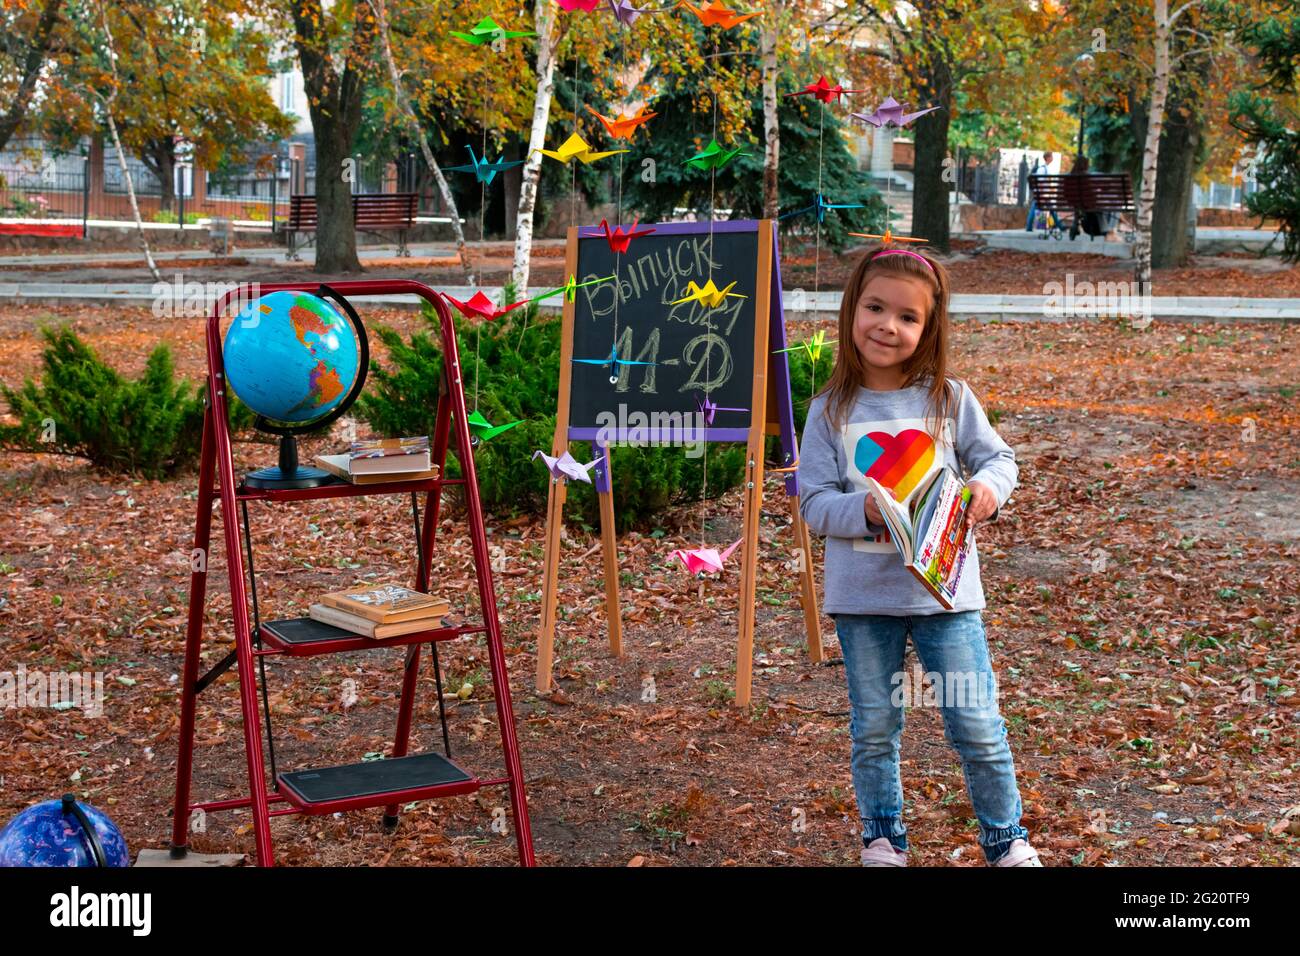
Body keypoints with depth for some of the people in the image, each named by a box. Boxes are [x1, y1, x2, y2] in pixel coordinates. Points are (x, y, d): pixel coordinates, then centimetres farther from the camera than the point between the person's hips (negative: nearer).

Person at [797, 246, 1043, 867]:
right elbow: (814, 501, -4)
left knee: (977, 727, 2)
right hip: (862, 596, 0)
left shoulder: (950, 398, -2)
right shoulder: (832, 411, -3)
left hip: (944, 588, 0)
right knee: (873, 729, 12)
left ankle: (1006, 840, 21)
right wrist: (865, 510, -22)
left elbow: (1000, 458, 6)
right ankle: (882, 840, 30)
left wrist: (988, 486, -16)